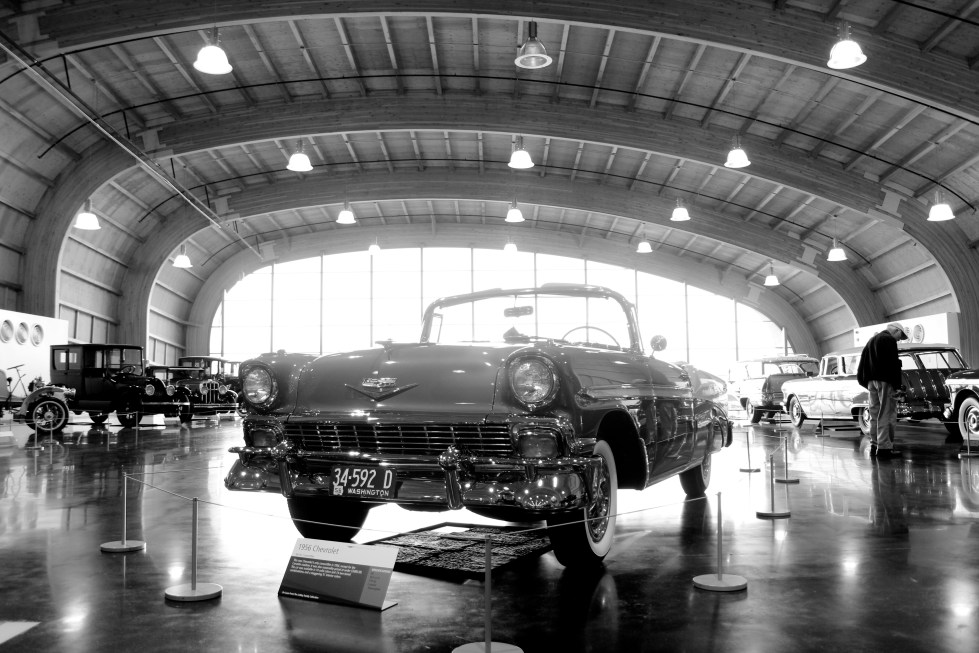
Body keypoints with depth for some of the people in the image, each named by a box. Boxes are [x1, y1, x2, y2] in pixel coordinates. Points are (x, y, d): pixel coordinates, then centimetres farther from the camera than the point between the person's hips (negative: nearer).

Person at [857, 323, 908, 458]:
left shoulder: (871, 340, 22)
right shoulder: (889, 340, -5)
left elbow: (863, 363, 20)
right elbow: (893, 364, -14)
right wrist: (897, 385, -15)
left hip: (871, 381, 8)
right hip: (884, 381, -8)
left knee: (875, 414, 11)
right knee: (886, 414, -8)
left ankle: (875, 445, 13)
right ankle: (884, 447, -11)